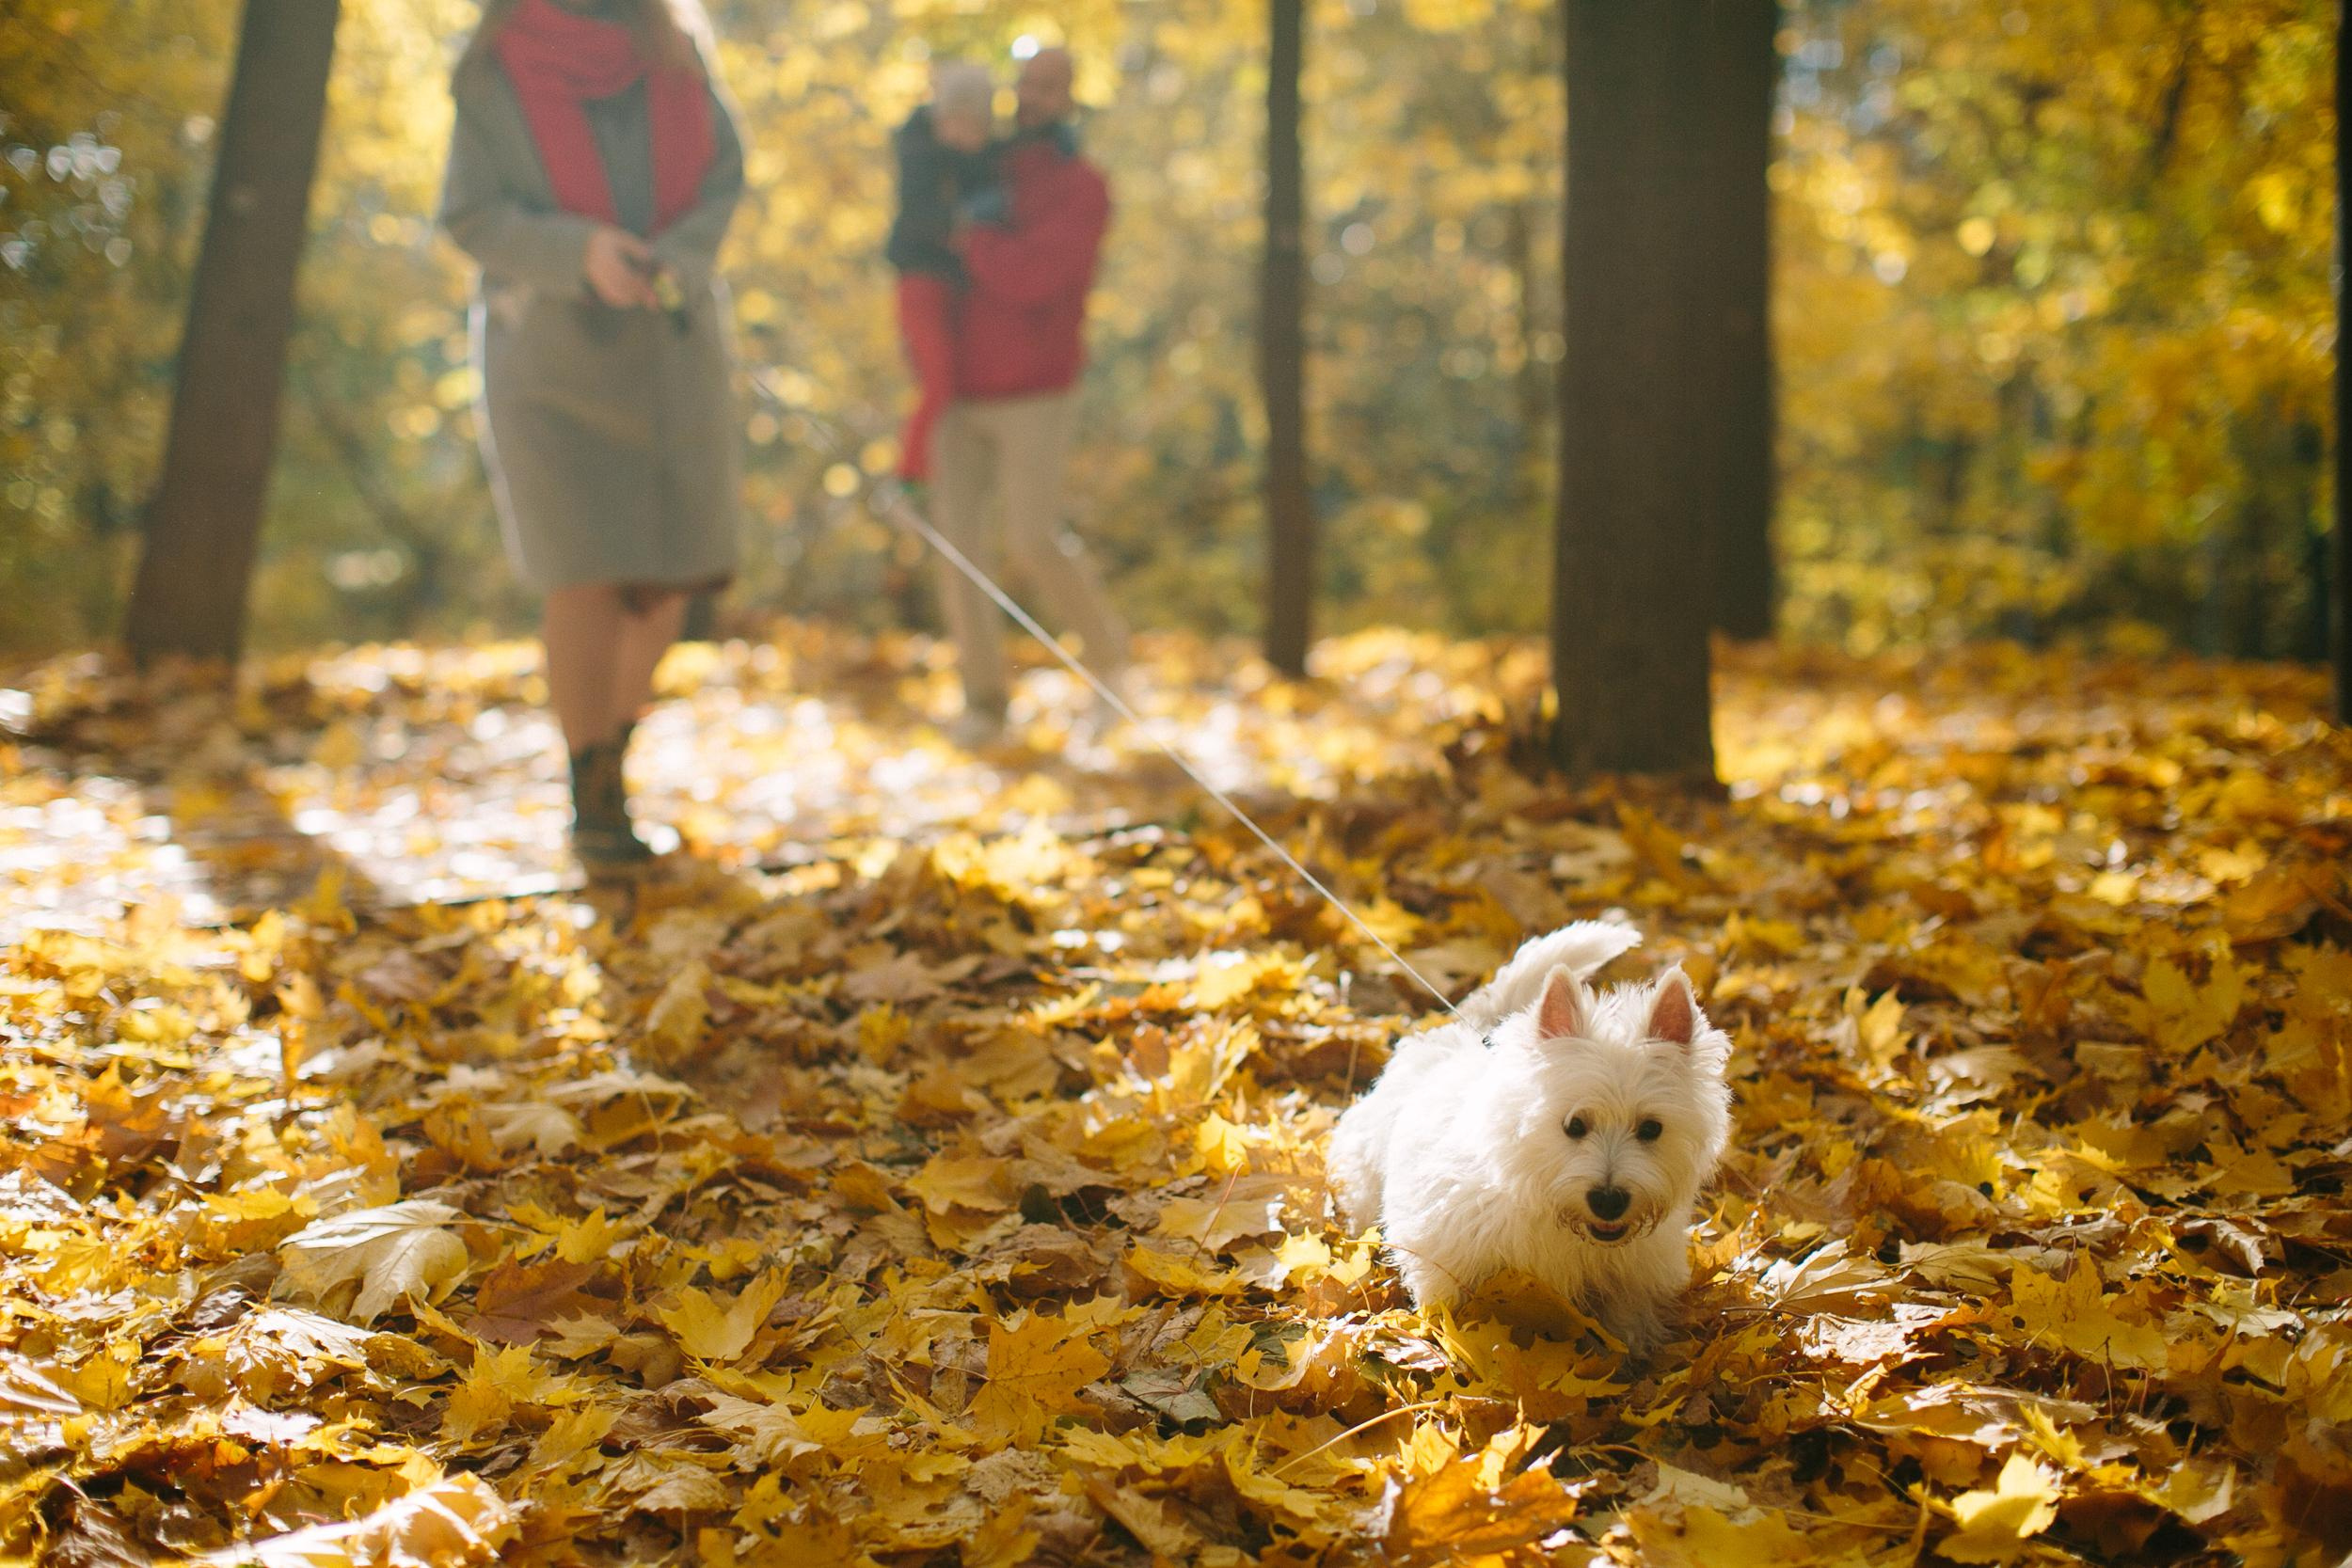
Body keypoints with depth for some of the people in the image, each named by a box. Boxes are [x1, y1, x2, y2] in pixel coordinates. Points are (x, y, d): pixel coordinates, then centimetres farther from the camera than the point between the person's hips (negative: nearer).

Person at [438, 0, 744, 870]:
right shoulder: (493, 71, -8)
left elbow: (721, 178, 3)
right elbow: (473, 217, -9)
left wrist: (676, 261, -18)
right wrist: (581, 253, -27)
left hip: (669, 349, 4)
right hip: (550, 351, -3)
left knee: (668, 570, 6)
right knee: (587, 579, -10)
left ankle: (615, 729, 33)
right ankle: (595, 804, 2)